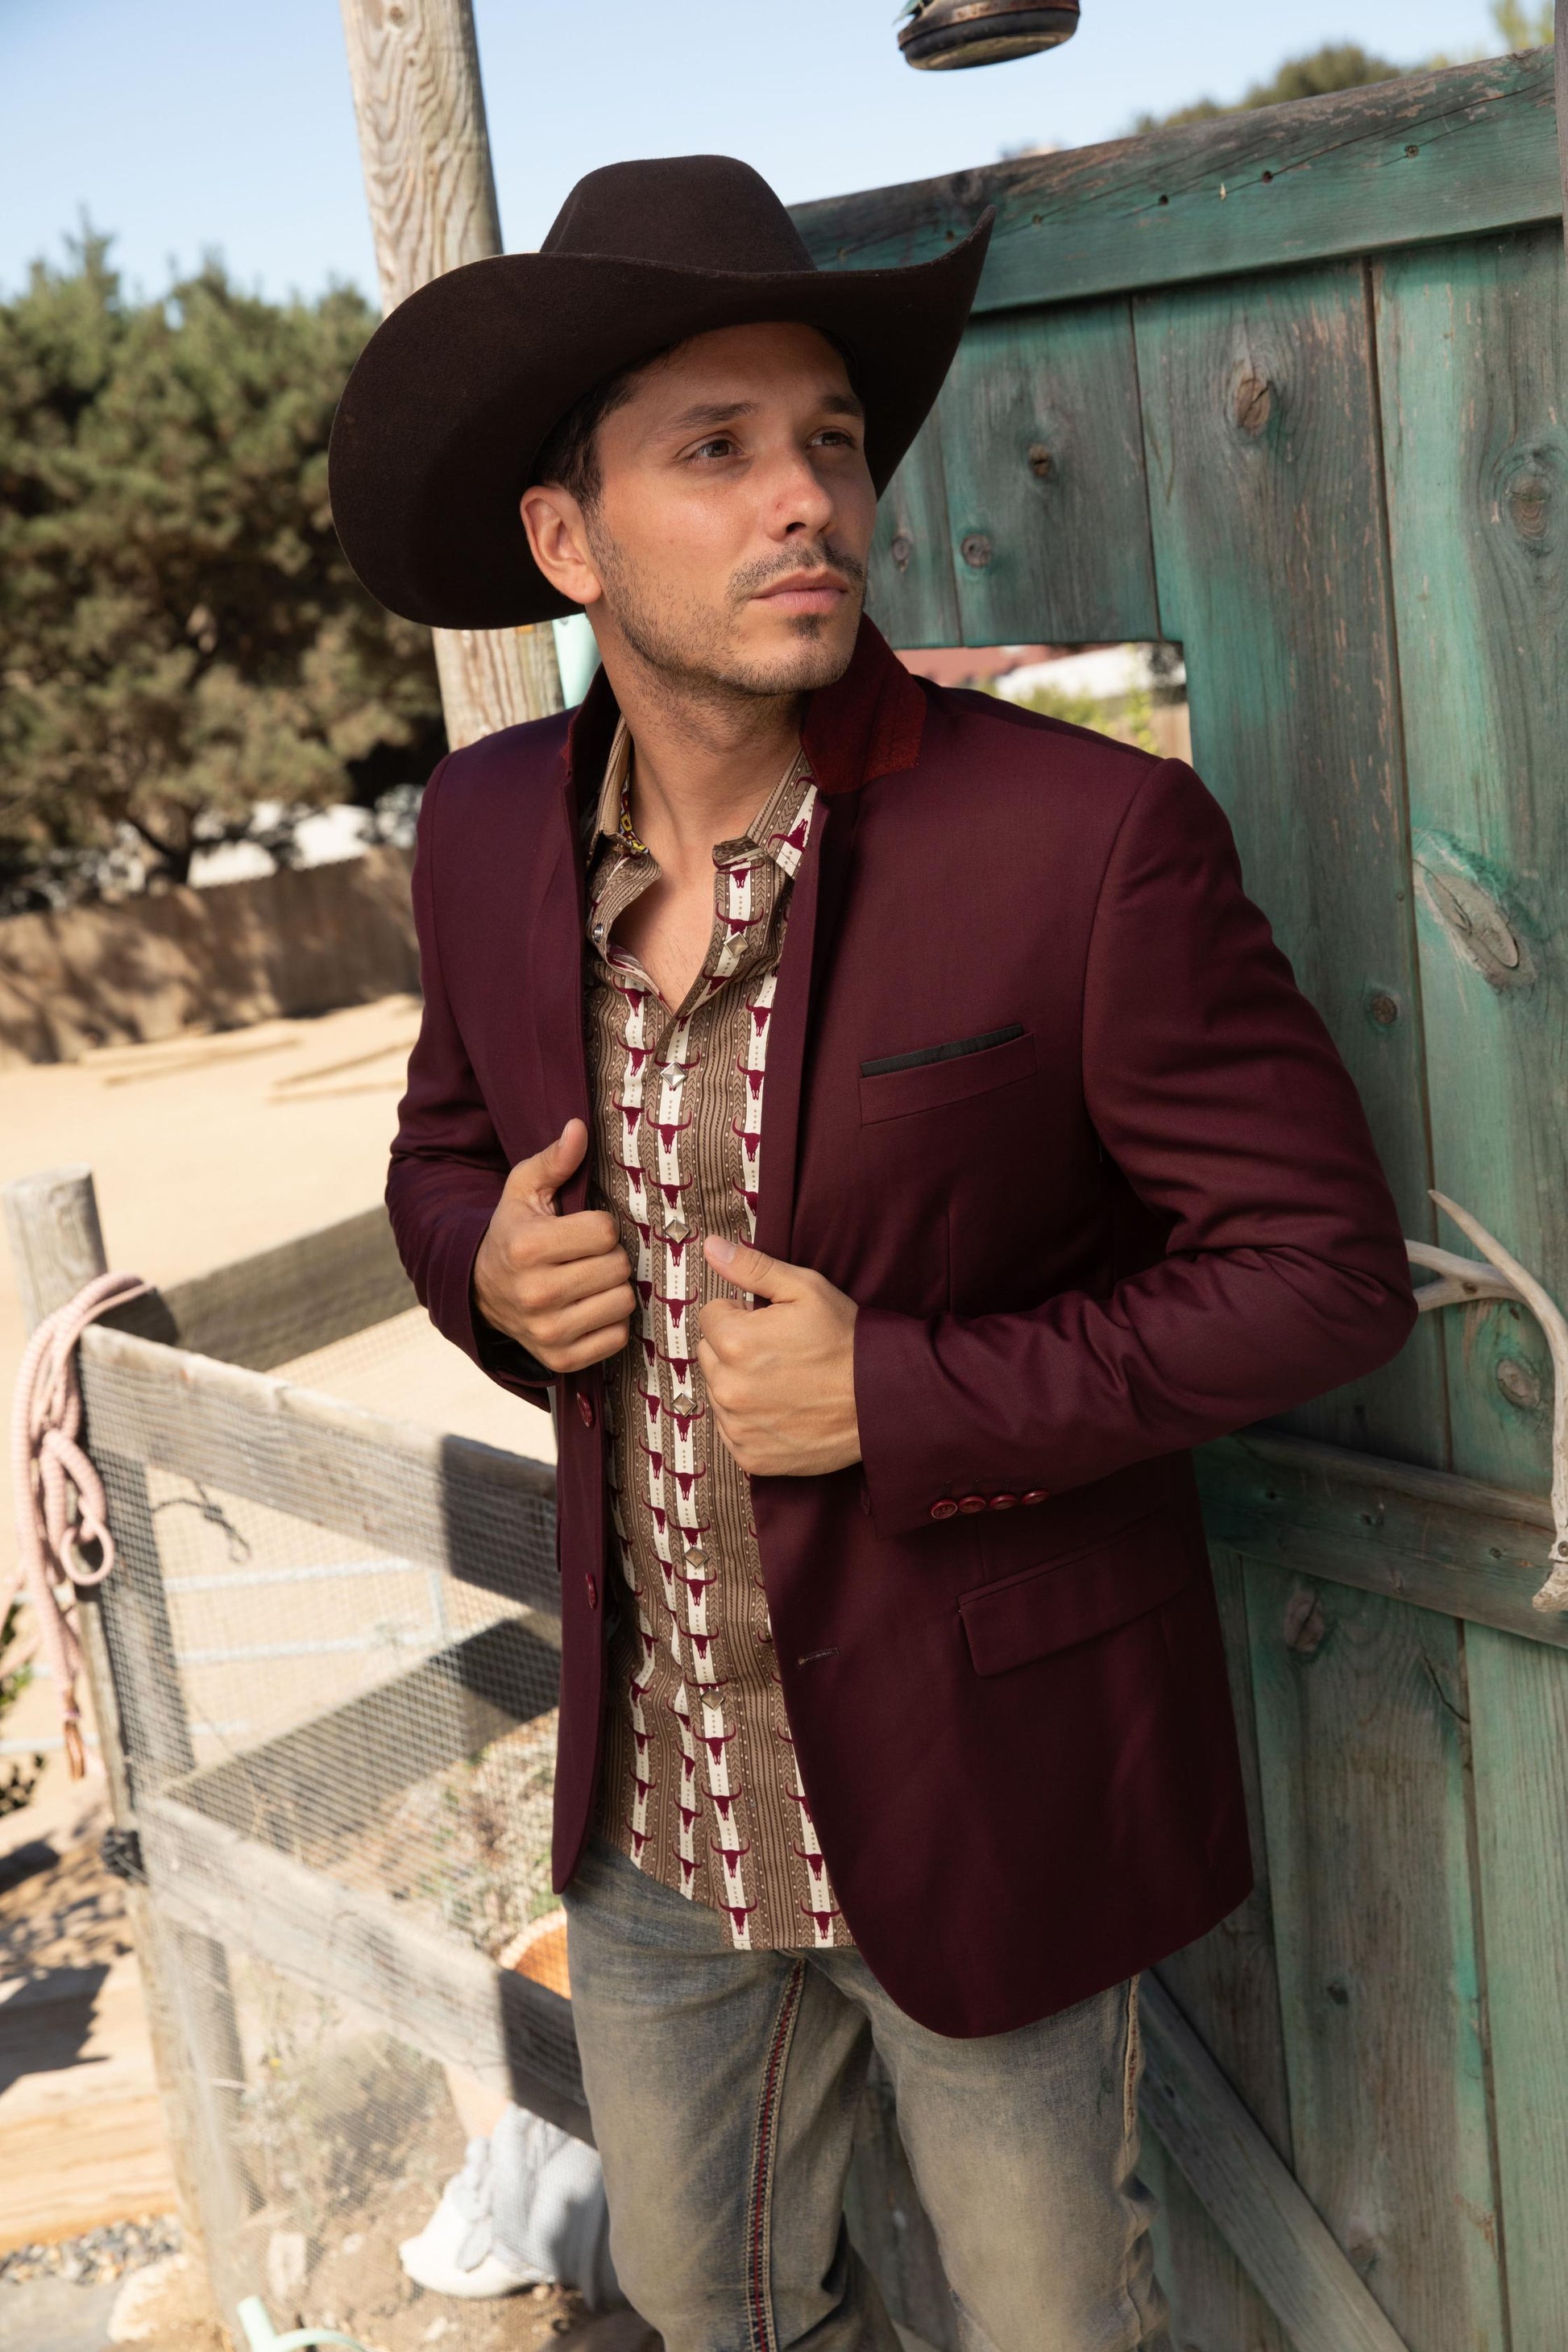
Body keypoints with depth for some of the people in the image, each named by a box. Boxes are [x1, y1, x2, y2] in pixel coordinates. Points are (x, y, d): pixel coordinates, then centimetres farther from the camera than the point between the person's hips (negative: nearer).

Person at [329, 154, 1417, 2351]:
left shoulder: (1086, 833, -21)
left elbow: (1325, 1266, -17)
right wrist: (484, 1263, -11)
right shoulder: (493, 829, -4)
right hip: (655, 1796, 5)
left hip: (986, 1797, -4)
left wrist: (901, 1399, -24)